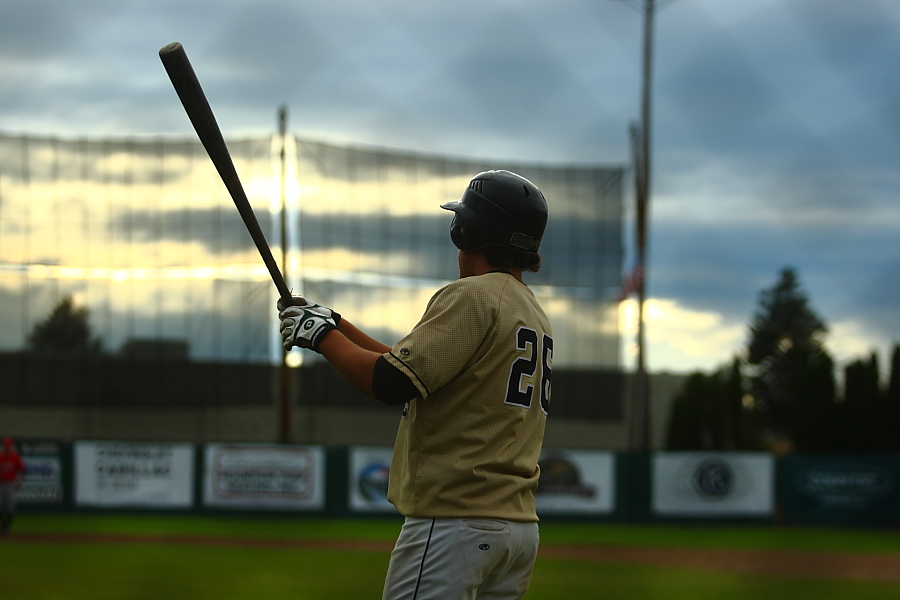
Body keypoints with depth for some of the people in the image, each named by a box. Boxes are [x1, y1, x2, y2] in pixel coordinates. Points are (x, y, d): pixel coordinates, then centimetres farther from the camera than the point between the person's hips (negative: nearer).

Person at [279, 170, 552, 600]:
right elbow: (417, 367, 23)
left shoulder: (473, 296, -10)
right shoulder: (535, 314, 18)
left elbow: (390, 384, -18)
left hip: (453, 522, -9)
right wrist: (334, 324, 22)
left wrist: (321, 335, -3)